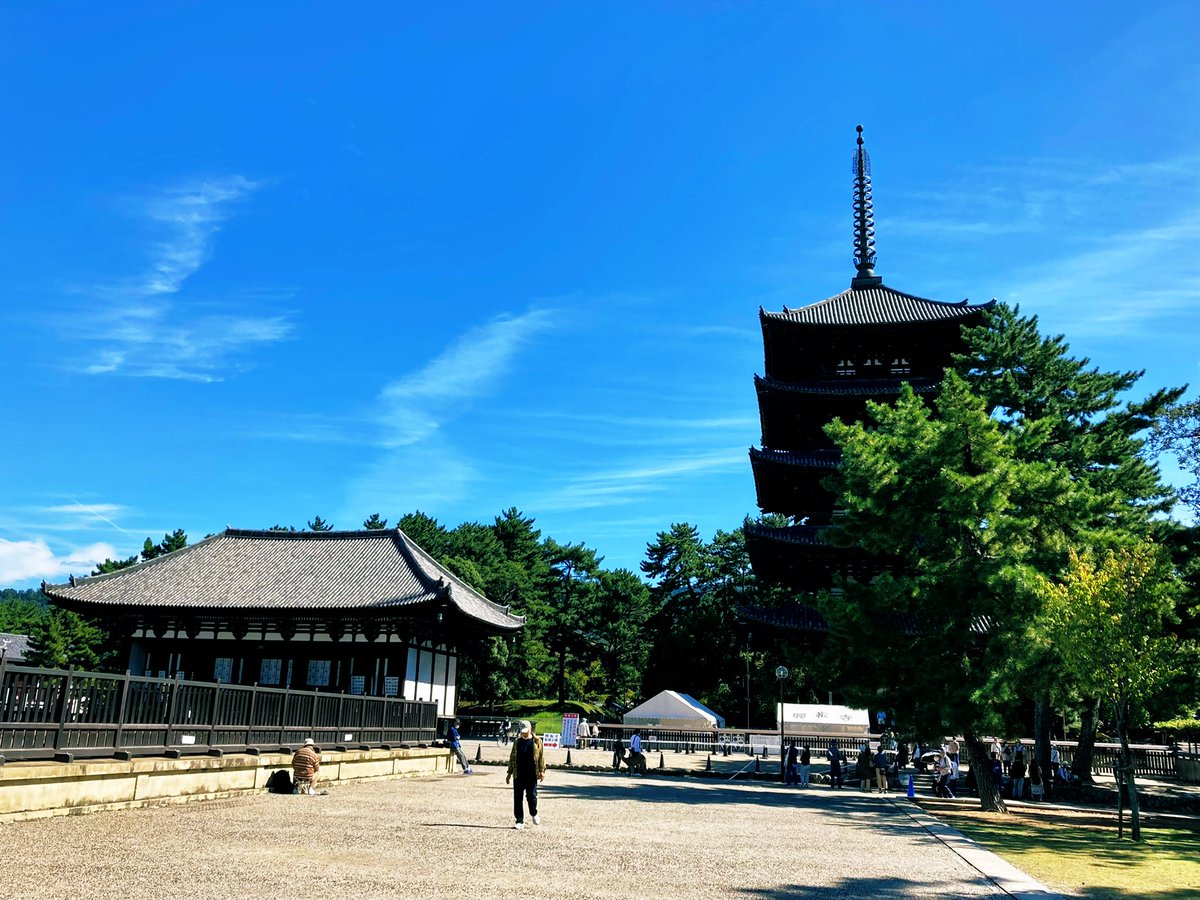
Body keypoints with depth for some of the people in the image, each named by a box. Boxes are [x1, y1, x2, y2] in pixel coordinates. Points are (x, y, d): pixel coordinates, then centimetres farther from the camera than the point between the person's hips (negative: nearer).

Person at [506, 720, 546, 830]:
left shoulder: (537, 741, 2)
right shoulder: (517, 742, 9)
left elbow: (541, 756, 2)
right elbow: (512, 758, 14)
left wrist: (542, 770, -6)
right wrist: (509, 773, 12)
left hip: (532, 775, -2)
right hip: (518, 775, 3)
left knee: (532, 796, -2)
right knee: (518, 798, 2)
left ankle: (534, 814, 27)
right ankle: (520, 821, 12)